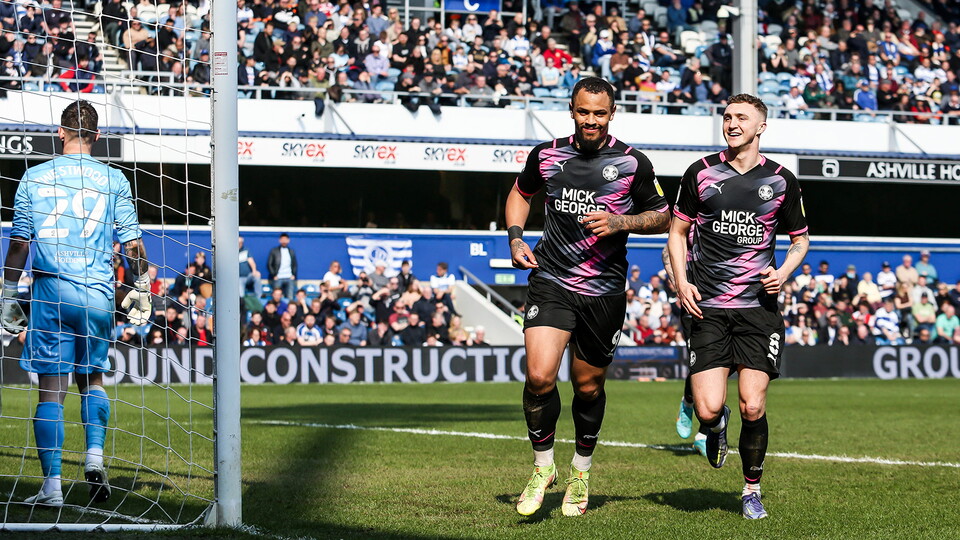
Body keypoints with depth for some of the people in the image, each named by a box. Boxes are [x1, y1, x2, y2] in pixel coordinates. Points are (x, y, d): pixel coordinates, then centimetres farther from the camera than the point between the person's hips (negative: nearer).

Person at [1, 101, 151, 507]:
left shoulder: (34, 177, 4)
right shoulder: (113, 180, 4)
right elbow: (132, 243, 3)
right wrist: (141, 290, 14)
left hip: (50, 289, -1)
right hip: (98, 293, 1)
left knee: (51, 389, 0)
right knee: (92, 377, 18)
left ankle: (52, 484, -4)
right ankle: (94, 454, -2)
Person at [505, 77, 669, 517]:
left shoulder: (632, 164, -3)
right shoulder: (547, 155, 3)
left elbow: (661, 217, 7)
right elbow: (520, 193, 22)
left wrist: (619, 223, -11)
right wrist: (515, 237, 6)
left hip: (604, 291, 0)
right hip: (550, 283, 0)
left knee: (588, 386, 10)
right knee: (539, 376, -17)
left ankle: (581, 472, 33)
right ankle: (543, 466, 6)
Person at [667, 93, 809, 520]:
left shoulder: (781, 180, 5)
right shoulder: (701, 173, 4)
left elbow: (800, 238, 17)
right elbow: (677, 230, 13)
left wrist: (783, 272, -2)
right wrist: (681, 281, -2)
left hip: (758, 306, 0)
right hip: (707, 307, 0)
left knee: (752, 406, -9)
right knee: (708, 408, -11)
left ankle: (752, 488, 12)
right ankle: (716, 426, 28)